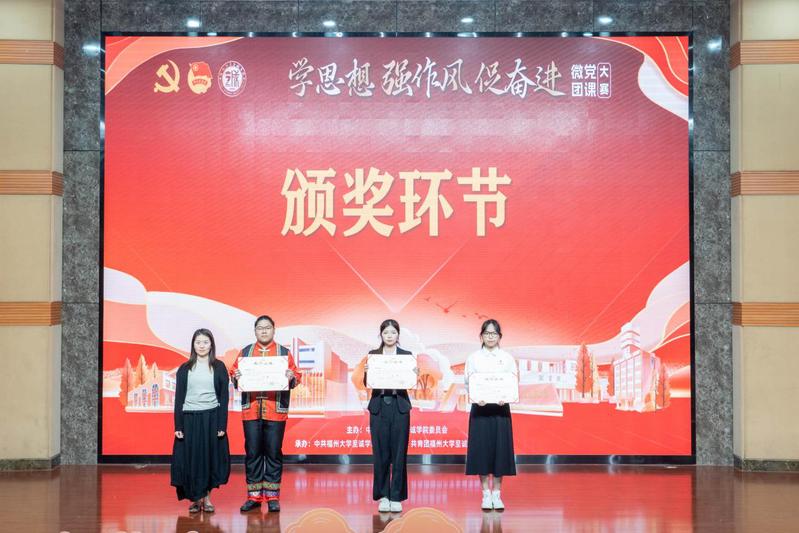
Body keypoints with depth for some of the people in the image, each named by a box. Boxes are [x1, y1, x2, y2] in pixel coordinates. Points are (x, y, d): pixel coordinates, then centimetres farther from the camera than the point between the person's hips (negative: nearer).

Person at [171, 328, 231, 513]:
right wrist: (178, 426, -1)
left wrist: (222, 424, -6)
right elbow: (179, 398, 6)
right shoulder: (184, 369, 7)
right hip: (189, 419, 1)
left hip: (212, 418, -1)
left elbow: (224, 397, 2)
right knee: (191, 459, 1)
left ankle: (207, 498, 14)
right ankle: (196, 499, 13)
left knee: (210, 458, 2)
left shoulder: (219, 367, 4)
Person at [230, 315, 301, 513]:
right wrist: (235, 377, -10)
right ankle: (254, 496, 11)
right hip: (251, 410, 1)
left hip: (276, 410, -1)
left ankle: (272, 496, 9)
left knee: (274, 452, 1)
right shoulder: (245, 352, 12)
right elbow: (233, 373, 12)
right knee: (252, 452, 3)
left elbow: (296, 377, 6)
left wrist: (291, 377, -15)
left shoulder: (284, 352, 8)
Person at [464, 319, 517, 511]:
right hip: (480, 407, 0)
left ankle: (497, 494, 10)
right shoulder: (473, 358, 4)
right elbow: (468, 384, -1)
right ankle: (486, 494, 9)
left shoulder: (507, 358, 5)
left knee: (500, 449, 1)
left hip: (501, 408, 1)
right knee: (482, 450, -1)